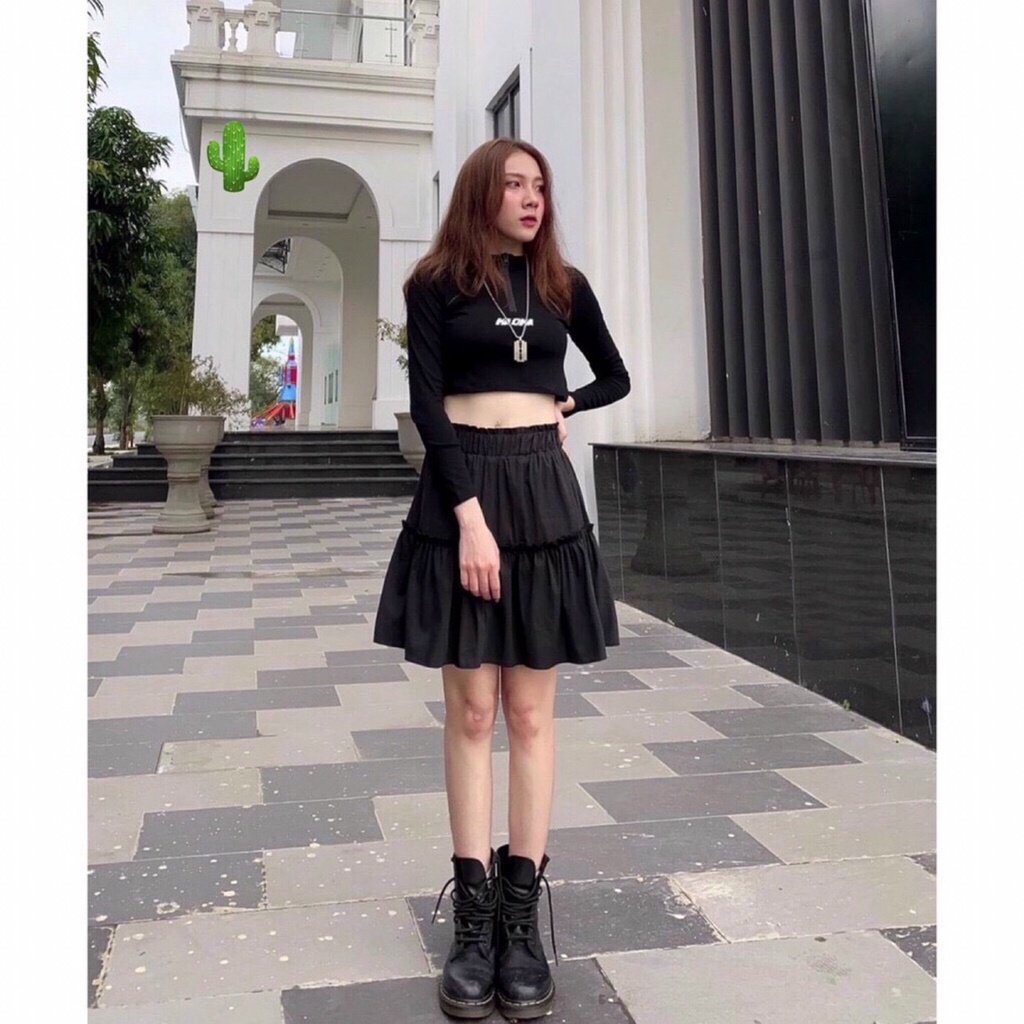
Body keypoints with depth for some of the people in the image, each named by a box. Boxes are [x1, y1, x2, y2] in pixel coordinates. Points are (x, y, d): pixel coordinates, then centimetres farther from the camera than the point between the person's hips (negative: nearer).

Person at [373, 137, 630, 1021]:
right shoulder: (437, 284, 3)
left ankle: (522, 918, 9)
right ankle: (473, 918, 8)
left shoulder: (563, 285, 12)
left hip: (544, 494, 2)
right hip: (461, 493, -2)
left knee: (530, 711, 2)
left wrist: (560, 407, 7)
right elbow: (427, 405, -7)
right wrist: (470, 516, -17)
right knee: (472, 709, -1)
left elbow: (615, 379, 25)